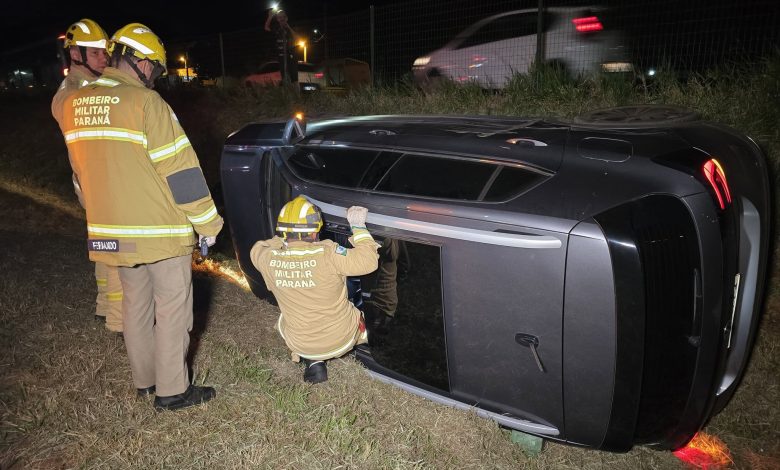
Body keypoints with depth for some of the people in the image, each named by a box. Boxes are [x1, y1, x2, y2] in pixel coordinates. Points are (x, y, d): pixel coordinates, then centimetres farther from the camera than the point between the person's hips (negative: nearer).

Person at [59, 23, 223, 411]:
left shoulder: (73, 105, 7)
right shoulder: (145, 102, -16)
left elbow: (85, 170, 16)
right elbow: (180, 168, -16)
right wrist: (207, 223, -8)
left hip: (110, 230, 7)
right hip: (160, 230, -7)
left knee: (136, 304, 20)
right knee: (172, 308, 6)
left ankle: (144, 379, 34)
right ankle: (172, 390, 15)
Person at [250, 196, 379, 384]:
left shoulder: (268, 258, -15)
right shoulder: (327, 254, -27)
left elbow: (257, 249, 8)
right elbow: (368, 262, -24)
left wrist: (283, 240, 11)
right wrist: (358, 227, -14)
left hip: (300, 345, -1)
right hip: (341, 340, 1)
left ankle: (312, 362, 18)